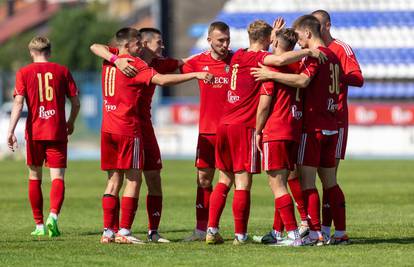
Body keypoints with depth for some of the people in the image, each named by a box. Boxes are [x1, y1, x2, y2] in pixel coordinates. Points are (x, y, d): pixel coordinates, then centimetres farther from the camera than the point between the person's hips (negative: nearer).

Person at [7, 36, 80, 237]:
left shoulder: (24, 73, 2)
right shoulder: (62, 71, 5)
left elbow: (18, 102, -9)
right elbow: (75, 102, 5)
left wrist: (11, 130, -12)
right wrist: (71, 123, 23)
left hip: (34, 132, 0)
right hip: (57, 132, 0)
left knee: (35, 177, 13)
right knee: (58, 177, -3)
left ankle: (39, 225, 16)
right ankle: (53, 216, -28)